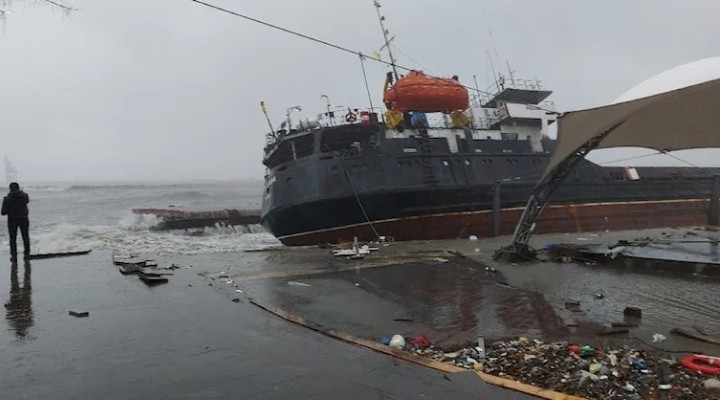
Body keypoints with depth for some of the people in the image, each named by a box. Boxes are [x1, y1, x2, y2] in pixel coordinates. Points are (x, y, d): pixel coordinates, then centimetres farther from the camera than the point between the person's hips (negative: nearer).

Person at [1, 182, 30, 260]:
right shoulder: (24, 196, -8)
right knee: (25, 237, 15)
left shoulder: (7, 199, -13)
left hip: (12, 220, -2)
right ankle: (27, 253, 21)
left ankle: (14, 255, 5)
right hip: (23, 219, 2)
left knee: (13, 238, 8)